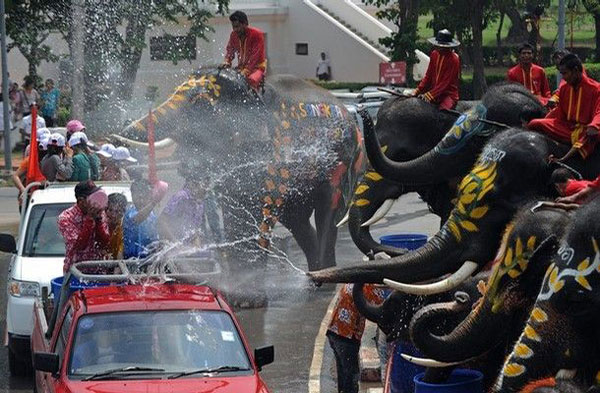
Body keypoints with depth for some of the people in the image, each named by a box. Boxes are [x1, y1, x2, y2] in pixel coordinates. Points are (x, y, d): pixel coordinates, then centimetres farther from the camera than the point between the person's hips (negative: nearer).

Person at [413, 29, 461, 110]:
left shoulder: (453, 59, -13)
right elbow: (428, 75, 12)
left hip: (448, 94, -6)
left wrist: (429, 95, -20)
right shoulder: (434, 54, 7)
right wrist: (418, 91, 1)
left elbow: (445, 82, -16)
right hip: (433, 90, 6)